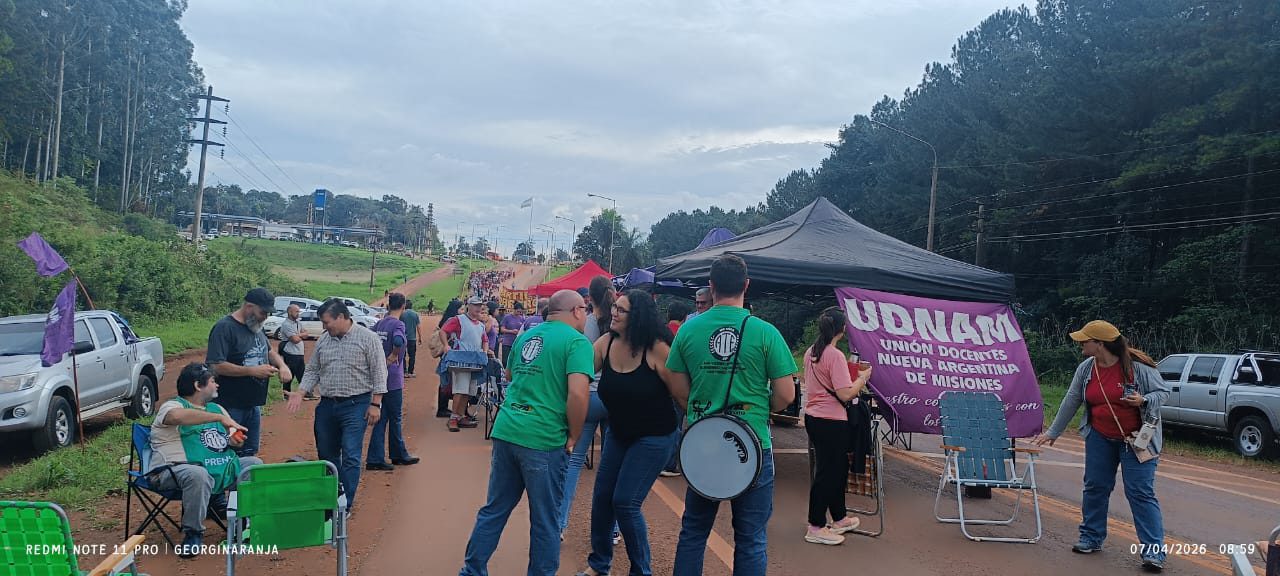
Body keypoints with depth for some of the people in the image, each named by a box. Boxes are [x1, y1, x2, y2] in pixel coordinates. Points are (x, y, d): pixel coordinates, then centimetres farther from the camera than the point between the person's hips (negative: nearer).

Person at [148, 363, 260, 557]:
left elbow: (229, 437, 32)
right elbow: (177, 416, -30)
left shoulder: (215, 408, 21)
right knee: (199, 475, -40)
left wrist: (233, 440, 5)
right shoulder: (172, 406, -4)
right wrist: (219, 418, -30)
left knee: (254, 464, 4)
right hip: (176, 469, -7)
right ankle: (193, 533, -23)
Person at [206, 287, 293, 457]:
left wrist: (282, 365, 3)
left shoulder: (256, 327, 11)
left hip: (254, 404, 8)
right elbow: (216, 366, -23)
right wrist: (252, 370, -23)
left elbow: (269, 351, 25)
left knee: (250, 454, 14)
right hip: (231, 407, -8)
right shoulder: (224, 328, -15)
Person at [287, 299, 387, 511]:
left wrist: (375, 404, -12)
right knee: (326, 455, 13)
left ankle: (345, 504, -1)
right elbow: (312, 371, 14)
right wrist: (300, 393, -1)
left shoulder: (368, 338, -7)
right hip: (327, 405, 6)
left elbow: (379, 374, -8)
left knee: (350, 457, -7)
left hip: (355, 406, -6)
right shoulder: (323, 340, 9)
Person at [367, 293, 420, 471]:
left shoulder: (378, 324, 8)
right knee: (395, 418, 7)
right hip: (393, 378, -7)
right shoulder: (398, 324, -13)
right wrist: (393, 357, -16)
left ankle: (375, 459, 10)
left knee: (381, 418, 9)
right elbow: (398, 341, -33)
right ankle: (399, 455, 20)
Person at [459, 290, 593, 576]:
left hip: (505, 431, 7)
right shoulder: (577, 341, -9)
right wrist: (574, 436, -8)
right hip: (544, 439, -6)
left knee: (494, 510, 16)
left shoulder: (526, 335, 13)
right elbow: (578, 394, -20)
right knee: (544, 520, 7)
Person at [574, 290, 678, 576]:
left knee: (625, 502, -8)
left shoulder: (657, 348, -22)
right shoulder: (606, 343, -7)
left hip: (654, 437, -6)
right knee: (602, 497, 8)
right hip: (618, 432, 6)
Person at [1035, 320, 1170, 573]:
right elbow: (1070, 401, 5)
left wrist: (1144, 400, -30)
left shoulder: (1137, 366, -18)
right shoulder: (1086, 369, -2)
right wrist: (1052, 433, 9)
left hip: (1136, 439, -5)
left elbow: (1163, 391, -8)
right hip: (1099, 437, 5)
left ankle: (1154, 552, -2)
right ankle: (1091, 538, 26)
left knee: (1141, 493, -7)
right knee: (1095, 487, 11)